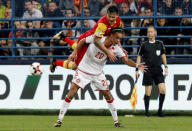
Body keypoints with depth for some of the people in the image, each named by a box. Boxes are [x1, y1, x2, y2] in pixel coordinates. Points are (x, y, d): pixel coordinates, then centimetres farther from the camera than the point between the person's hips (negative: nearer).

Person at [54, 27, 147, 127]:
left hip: (98, 74, 3)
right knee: (71, 93, -10)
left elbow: (126, 60, -16)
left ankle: (116, 121, 14)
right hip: (83, 70, -3)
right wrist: (75, 52, -9)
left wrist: (137, 65, -33)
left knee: (107, 95, 1)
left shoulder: (116, 48, -13)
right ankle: (60, 120, -3)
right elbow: (82, 41, -2)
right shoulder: (96, 38, -19)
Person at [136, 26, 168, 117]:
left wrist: (166, 66, 13)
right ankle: (146, 111, 9)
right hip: (148, 71, -2)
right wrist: (137, 69, 3)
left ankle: (160, 110, 3)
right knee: (148, 92, -3)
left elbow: (163, 55, 19)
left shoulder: (160, 44, 9)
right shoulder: (144, 45, 3)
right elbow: (139, 56, 9)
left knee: (163, 90, -10)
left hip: (158, 70, 2)